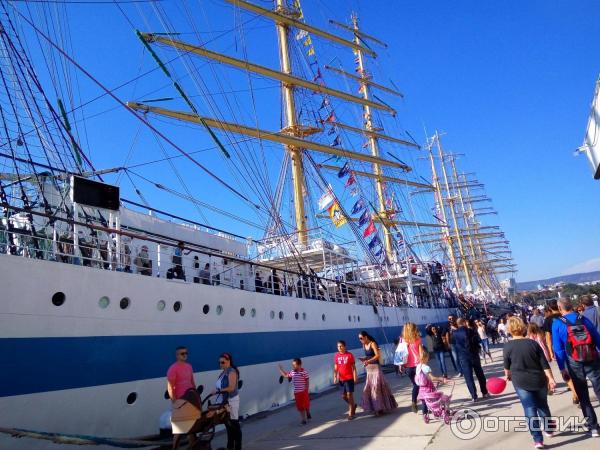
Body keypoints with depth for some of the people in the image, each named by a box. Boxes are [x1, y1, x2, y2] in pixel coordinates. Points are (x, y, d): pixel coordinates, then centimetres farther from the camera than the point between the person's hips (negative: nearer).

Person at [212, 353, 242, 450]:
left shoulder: (232, 372, -15)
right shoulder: (223, 372, 12)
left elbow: (231, 388, -24)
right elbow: (220, 387, 15)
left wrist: (217, 391, -27)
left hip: (231, 401, -8)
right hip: (224, 401, 9)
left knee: (234, 424, 1)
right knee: (228, 424, 17)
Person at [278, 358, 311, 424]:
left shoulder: (304, 372, -14)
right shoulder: (292, 372, -1)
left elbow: (307, 382, -8)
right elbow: (285, 375, 11)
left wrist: (306, 390, -9)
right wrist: (280, 369, 0)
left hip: (304, 391, -3)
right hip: (296, 392, 4)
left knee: (306, 404, 11)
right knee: (300, 406, 9)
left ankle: (308, 413, 42)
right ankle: (303, 419, 23)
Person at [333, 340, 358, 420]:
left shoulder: (349, 355, -7)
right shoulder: (336, 356, 1)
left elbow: (353, 367, -3)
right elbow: (335, 367, 4)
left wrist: (355, 376, -8)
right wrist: (335, 377, -6)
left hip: (349, 378, -4)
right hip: (341, 379, 4)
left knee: (349, 394, -2)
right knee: (344, 396, 10)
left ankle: (351, 413, 9)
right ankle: (353, 405, 36)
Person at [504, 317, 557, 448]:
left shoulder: (508, 346, -10)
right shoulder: (533, 343, -6)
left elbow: (507, 365, 3)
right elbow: (544, 363, -6)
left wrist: (508, 375, 21)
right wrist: (550, 379, 0)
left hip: (521, 382, -3)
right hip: (539, 380, 3)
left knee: (530, 409, 2)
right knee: (543, 405, 22)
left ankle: (538, 439, 2)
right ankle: (549, 429, 41)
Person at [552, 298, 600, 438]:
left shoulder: (557, 324, -6)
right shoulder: (584, 319, 2)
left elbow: (558, 349, -6)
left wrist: (563, 369, 1)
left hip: (575, 365, -1)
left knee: (583, 397, 14)